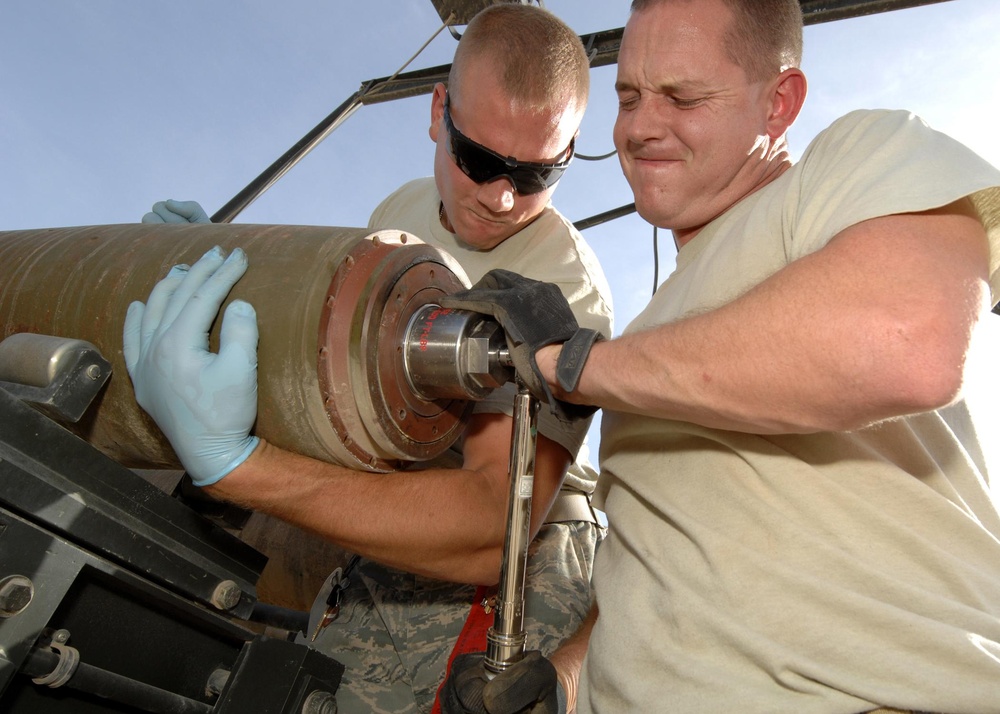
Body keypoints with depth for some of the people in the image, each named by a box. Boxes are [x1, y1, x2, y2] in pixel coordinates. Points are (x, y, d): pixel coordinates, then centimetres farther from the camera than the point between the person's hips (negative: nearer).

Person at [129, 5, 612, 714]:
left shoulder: (566, 288, -24)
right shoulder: (401, 210, 3)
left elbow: (496, 529, -35)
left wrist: (231, 461, -40)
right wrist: (222, 265, 3)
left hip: (521, 560, -5)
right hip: (383, 552, 6)